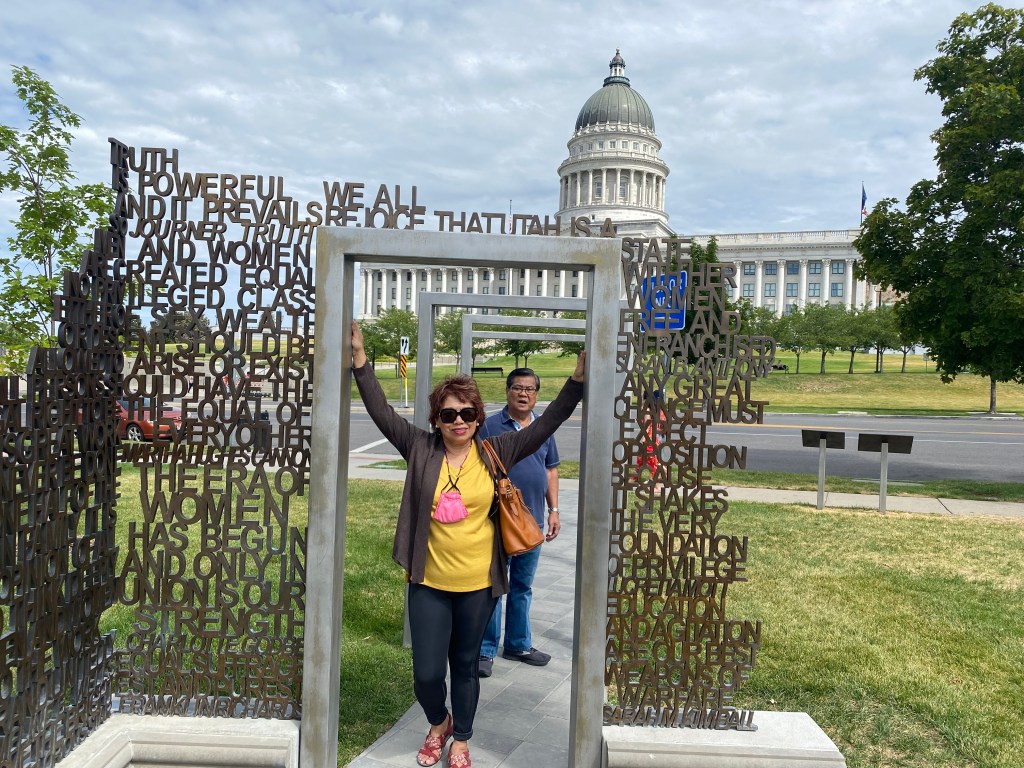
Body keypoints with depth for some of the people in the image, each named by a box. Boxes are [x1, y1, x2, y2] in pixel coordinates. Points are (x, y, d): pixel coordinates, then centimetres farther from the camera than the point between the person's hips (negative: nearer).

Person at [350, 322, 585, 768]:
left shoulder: (496, 453, -5)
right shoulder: (421, 449, -4)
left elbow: (546, 424, -7)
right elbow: (382, 412, -9)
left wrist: (579, 377, -14)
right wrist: (359, 358, -17)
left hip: (478, 584, 0)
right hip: (429, 582, 0)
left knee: (465, 667, 16)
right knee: (426, 673, 6)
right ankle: (438, 724, 40)